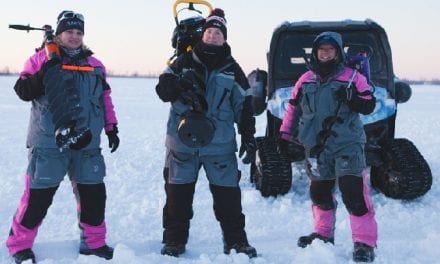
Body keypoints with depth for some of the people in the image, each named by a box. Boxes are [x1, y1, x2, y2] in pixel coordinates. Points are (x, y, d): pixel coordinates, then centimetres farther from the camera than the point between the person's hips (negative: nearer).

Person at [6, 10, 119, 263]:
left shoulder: (94, 65, 12)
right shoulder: (42, 59, 0)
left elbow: (105, 99, 16)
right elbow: (23, 91, -7)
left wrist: (112, 128, 13)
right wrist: (45, 72, -21)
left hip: (87, 143, 4)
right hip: (49, 143, -4)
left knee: (94, 193, 9)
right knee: (38, 195, -1)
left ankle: (94, 242, 26)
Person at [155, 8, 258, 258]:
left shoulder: (233, 69, 6)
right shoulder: (184, 62, 6)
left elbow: (244, 106, 6)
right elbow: (163, 90, -1)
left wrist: (248, 138, 0)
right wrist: (178, 83, -22)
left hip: (220, 144, 0)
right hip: (183, 141, 0)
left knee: (228, 194, 3)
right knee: (178, 193, 6)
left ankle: (236, 240, 16)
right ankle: (175, 240, 20)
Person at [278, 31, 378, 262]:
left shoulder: (352, 77, 1)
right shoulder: (305, 80, 11)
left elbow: (369, 106, -1)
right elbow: (293, 109, 17)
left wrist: (351, 98, -21)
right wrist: (285, 135, 14)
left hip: (347, 145, -4)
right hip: (316, 148, 4)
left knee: (354, 192, -13)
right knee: (319, 192, 13)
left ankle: (365, 243, -6)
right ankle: (324, 234, 33)